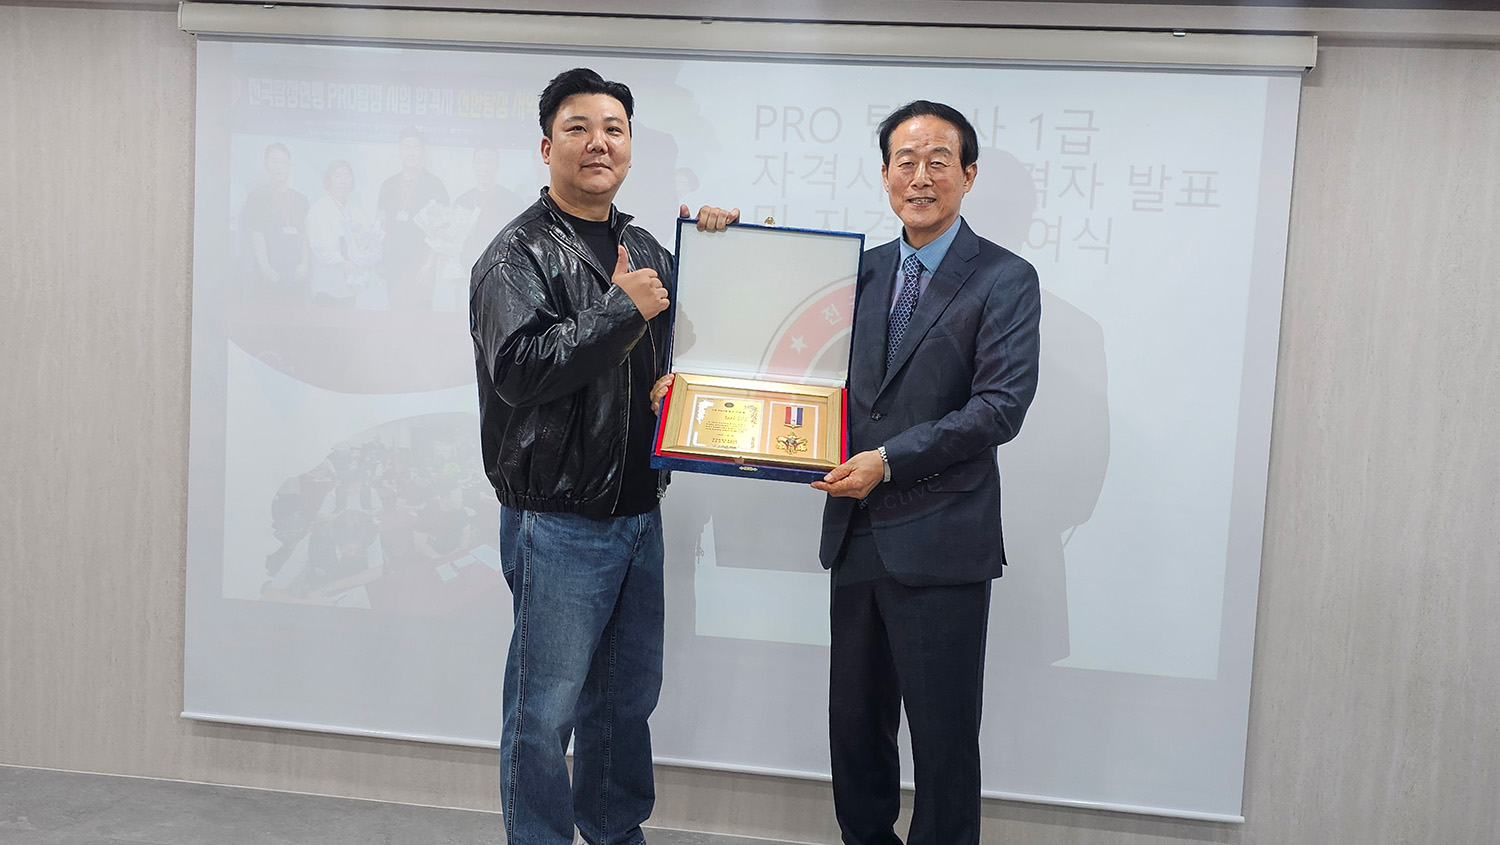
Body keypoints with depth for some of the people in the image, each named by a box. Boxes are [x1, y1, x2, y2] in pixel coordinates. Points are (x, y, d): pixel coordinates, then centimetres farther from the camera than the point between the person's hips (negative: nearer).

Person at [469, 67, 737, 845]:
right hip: (559, 522, -7)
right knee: (546, 707, 2)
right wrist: (622, 309, -20)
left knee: (628, 694, 19)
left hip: (639, 510, 7)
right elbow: (517, 368, -23)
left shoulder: (646, 250, 13)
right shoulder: (519, 254, -9)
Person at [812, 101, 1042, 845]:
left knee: (943, 735, 6)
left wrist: (889, 461, -18)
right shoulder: (863, 269, 11)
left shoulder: (1005, 280, -6)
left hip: (940, 543, -5)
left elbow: (1001, 406, -14)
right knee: (855, 724, 17)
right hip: (857, 534, 6)